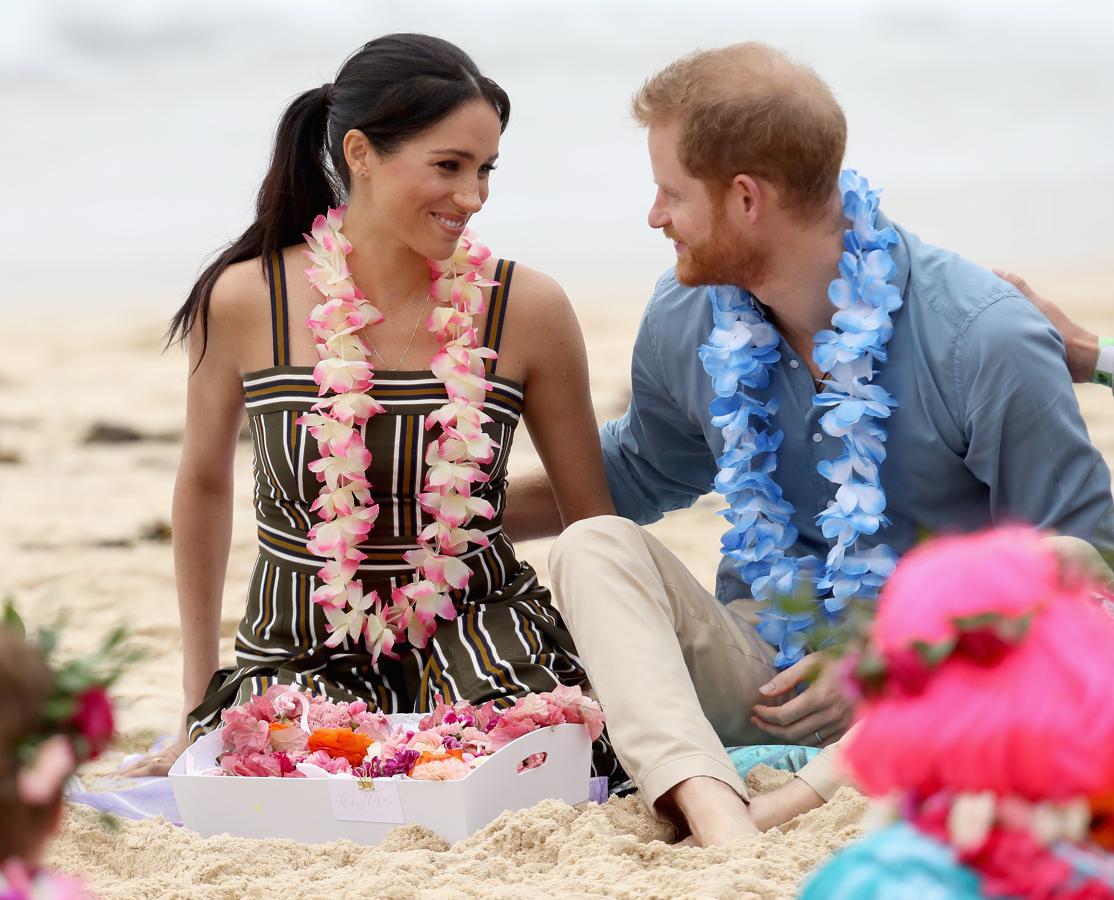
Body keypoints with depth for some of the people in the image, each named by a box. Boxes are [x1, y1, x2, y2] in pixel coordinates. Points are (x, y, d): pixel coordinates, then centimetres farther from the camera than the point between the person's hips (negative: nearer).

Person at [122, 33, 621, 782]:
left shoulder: (527, 310, -6)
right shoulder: (244, 303, -8)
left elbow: (594, 517, 6)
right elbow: (205, 482, 10)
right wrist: (200, 703, 15)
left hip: (479, 630, 0)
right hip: (302, 649, 0)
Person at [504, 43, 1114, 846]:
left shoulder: (986, 342, -16)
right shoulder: (685, 323, 1)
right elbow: (640, 474, 24)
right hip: (761, 673, 5)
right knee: (593, 546, -20)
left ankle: (784, 809, -44)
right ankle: (717, 818, -44)